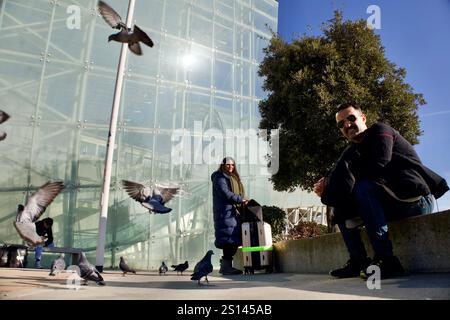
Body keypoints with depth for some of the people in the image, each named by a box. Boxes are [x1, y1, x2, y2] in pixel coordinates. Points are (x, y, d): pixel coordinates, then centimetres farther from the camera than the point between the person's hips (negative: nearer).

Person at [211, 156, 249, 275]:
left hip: (233, 212, 9)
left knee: (234, 240, 7)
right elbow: (225, 193, -16)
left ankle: (226, 265, 15)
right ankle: (226, 267, -6)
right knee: (229, 239, -11)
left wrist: (241, 201, 7)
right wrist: (241, 199, -16)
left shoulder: (233, 177, 25)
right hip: (225, 212, -9)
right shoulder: (219, 177, -4)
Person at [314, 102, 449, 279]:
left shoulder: (380, 130, -3)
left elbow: (377, 167, -20)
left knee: (363, 188, -30)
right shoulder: (353, 150, 18)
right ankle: (359, 261, -5)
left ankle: (386, 260, -32)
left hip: (416, 198, -8)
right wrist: (328, 186, -18)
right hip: (392, 203, 8)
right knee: (342, 205, 2)